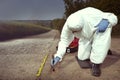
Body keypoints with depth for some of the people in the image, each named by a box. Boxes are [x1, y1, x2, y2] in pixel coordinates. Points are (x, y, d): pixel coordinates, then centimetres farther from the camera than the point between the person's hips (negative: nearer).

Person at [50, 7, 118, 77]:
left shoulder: (93, 15, -40)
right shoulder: (68, 26, -30)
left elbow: (113, 17, -26)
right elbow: (64, 41, -20)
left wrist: (106, 21, -48)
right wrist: (58, 56, -31)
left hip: (99, 32, -1)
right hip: (86, 38, 2)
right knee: (81, 57, -11)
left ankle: (96, 63, -23)